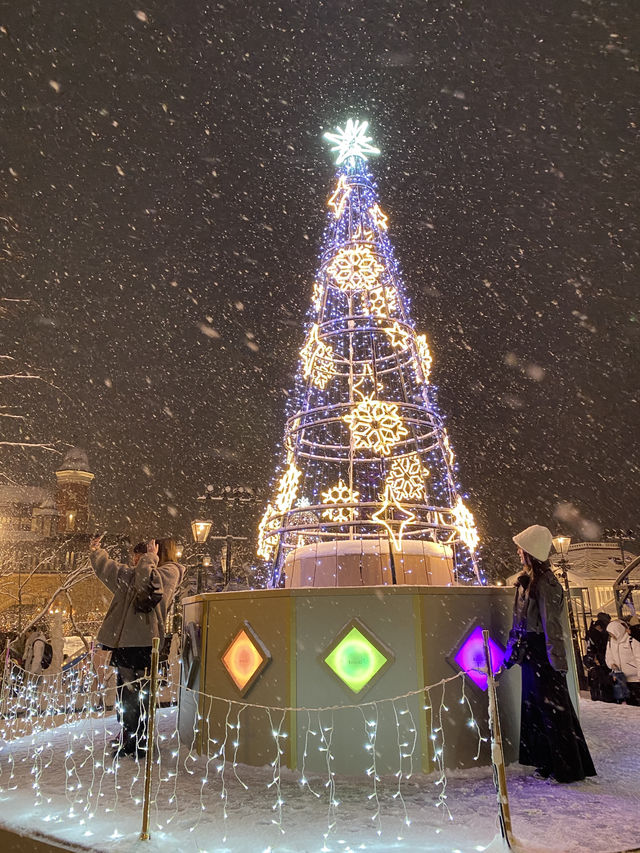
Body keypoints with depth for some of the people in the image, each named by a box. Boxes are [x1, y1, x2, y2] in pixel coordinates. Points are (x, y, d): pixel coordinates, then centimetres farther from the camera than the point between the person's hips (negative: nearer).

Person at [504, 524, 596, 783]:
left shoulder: (545, 583, -18)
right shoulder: (527, 581, 10)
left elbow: (552, 625, -21)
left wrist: (557, 662, -22)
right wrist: (512, 652, 21)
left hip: (544, 657, -9)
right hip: (532, 656, 9)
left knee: (553, 709, 2)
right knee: (535, 710, 16)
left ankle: (569, 768, 15)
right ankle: (549, 763, 29)